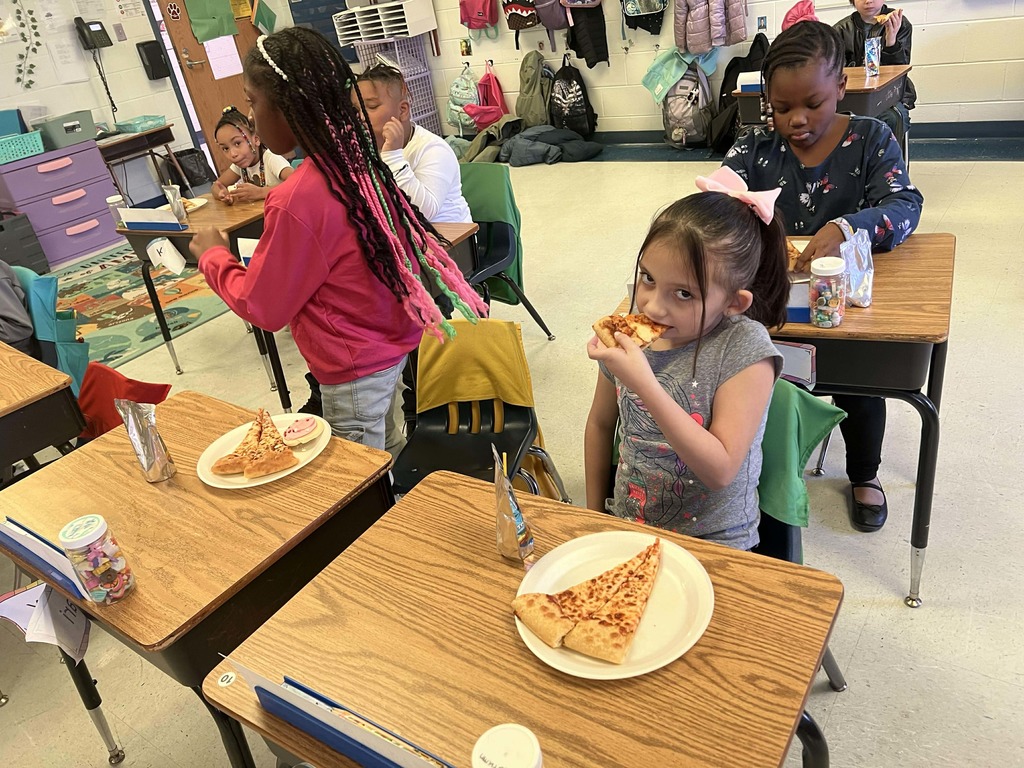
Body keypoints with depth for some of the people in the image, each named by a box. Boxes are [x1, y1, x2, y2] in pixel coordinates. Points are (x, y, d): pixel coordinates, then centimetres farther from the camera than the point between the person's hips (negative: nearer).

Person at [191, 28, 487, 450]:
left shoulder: (297, 201, -25)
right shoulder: (358, 161, -2)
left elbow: (262, 309, -12)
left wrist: (213, 255, 4)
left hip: (356, 374, -8)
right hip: (396, 344, 8)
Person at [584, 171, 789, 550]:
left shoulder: (744, 350, -18)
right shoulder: (628, 336, -5)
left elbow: (721, 470, -24)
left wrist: (644, 385, -30)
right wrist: (594, 513, 13)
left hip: (714, 543, -3)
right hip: (627, 530, 4)